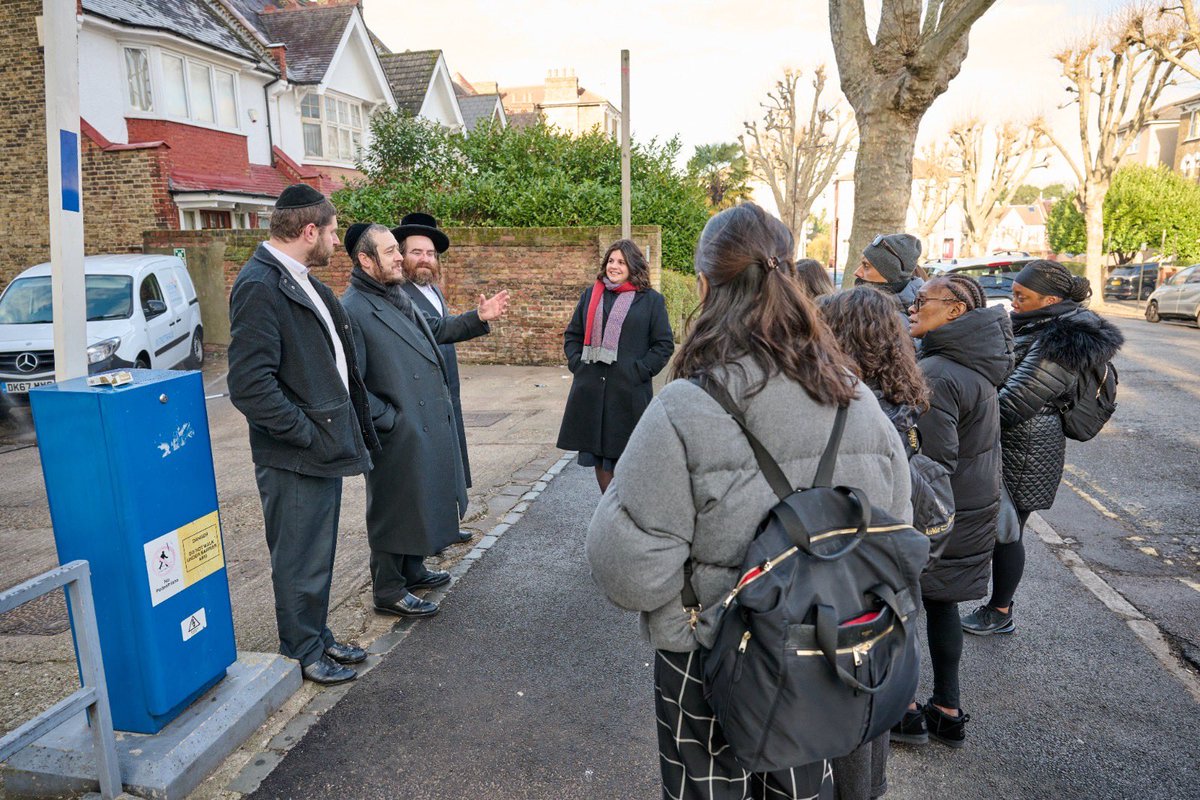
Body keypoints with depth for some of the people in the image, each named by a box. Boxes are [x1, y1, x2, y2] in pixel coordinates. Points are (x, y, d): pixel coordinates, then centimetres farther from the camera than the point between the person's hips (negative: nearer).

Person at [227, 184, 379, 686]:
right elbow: (249, 385, -25)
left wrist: (351, 428, 13)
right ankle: (301, 652, 27)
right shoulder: (258, 287, -19)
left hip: (325, 449, 9)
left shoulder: (302, 281, 12)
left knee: (317, 555, 21)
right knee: (299, 562, 8)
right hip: (295, 457, -9)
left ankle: (318, 638, 38)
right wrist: (307, 433, -17)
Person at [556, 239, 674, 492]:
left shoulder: (651, 300, 2)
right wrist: (576, 362, 4)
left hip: (629, 392, -4)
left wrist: (640, 371, -9)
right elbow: (571, 334, 19)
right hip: (590, 390, 4)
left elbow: (664, 344, 0)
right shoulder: (591, 294, 13)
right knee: (599, 456, 10)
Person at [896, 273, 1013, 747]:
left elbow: (936, 462, -25)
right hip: (976, 505, 9)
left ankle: (906, 711, 20)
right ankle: (947, 712, 30)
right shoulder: (976, 365, 6)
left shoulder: (937, 374, -24)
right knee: (941, 603, 19)